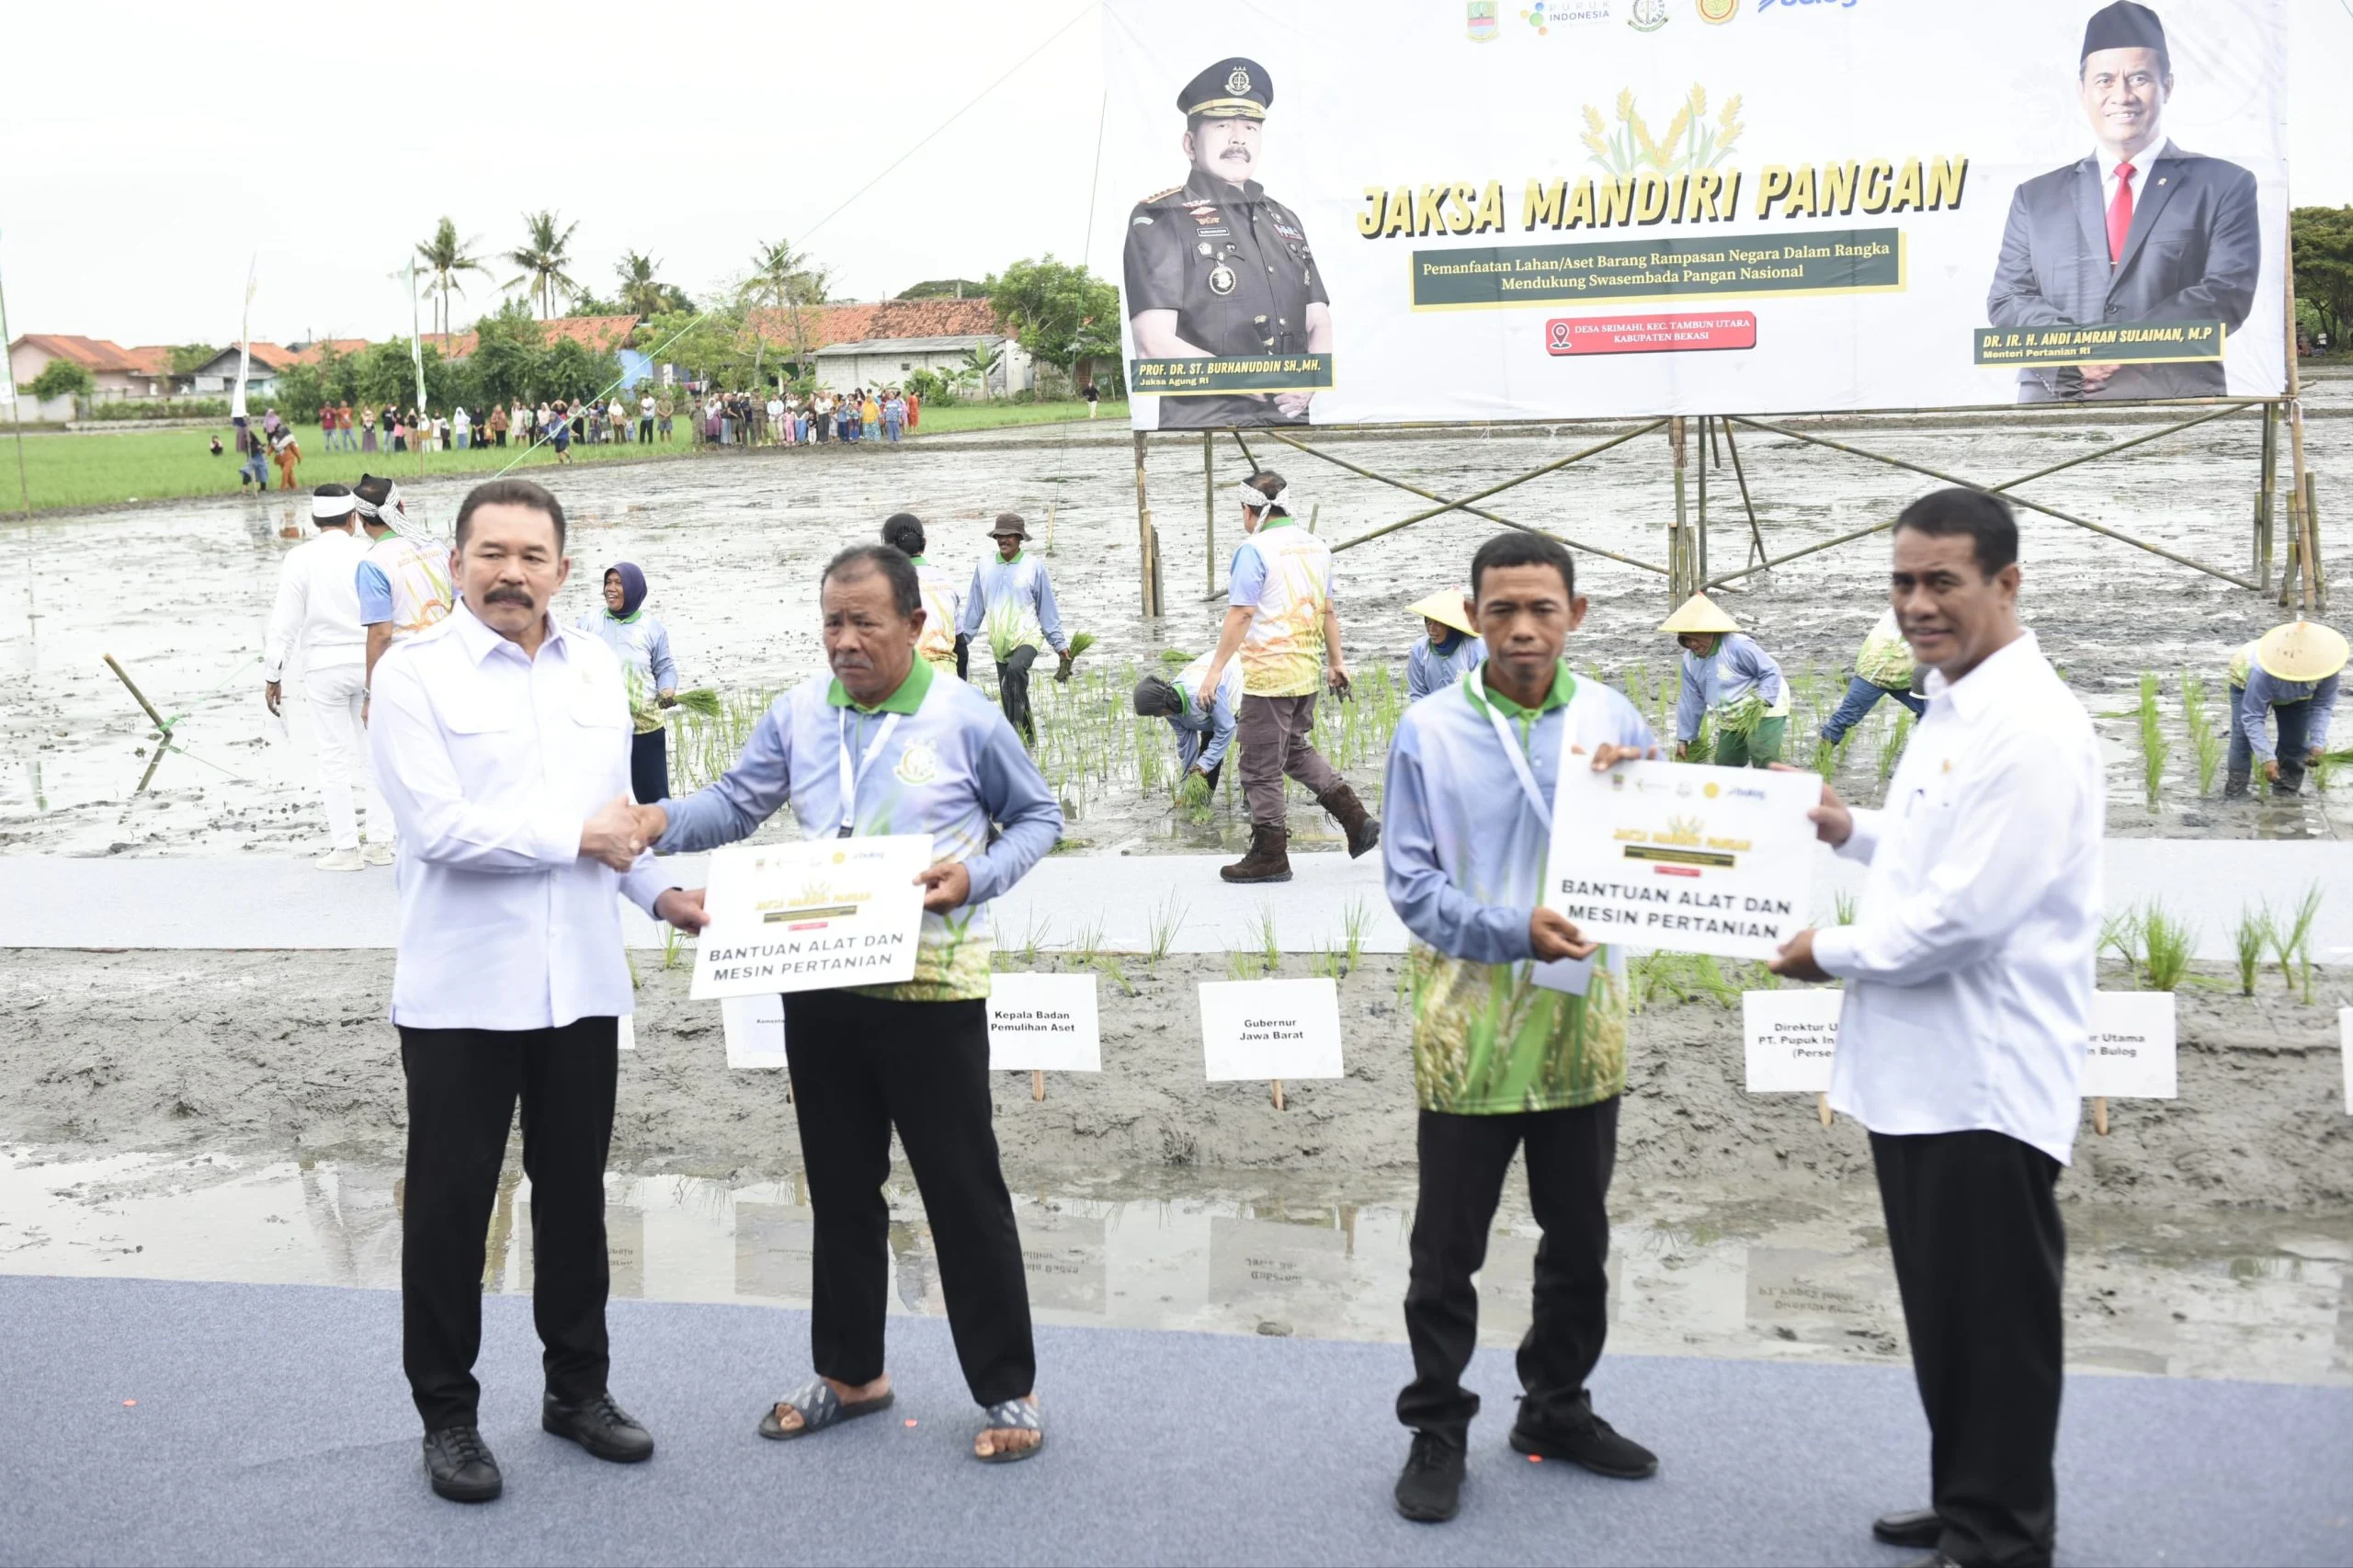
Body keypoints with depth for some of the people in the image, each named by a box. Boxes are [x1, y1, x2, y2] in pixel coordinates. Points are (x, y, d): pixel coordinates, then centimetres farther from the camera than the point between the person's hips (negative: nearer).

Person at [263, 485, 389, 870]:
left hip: (325, 667, -2)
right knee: (373, 754, 11)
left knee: (334, 760, 5)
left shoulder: (299, 559, -6)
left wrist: (273, 675, 1)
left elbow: (285, 621, -6)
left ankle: (345, 847, 6)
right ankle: (381, 841, 14)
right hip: (369, 662, 2)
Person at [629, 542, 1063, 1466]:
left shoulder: (966, 720, -7)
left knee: (964, 1192, 1)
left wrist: (977, 878, -15)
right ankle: (850, 1372, 31)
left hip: (933, 988, -4)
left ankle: (1007, 1389, 13)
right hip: (822, 987, 5)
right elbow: (736, 805, 4)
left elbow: (1038, 816, 3)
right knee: (841, 1189, 16)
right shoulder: (797, 717, 4)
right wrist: (665, 823, -16)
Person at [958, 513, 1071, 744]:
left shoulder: (1034, 567, -4)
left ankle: (1017, 730, -32)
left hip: (1026, 638, -5)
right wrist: (961, 634, 10)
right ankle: (1028, 740, 24)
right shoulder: (984, 568, 4)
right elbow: (974, 608, 11)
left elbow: (1047, 609, 1)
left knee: (1016, 669, -34)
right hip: (999, 645, 5)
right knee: (1009, 698, 9)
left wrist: (1059, 643, 2)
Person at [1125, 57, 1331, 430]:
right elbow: (1155, 346, -9)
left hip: (1289, 425, 6)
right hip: (1202, 427, -6)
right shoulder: (1158, 219, 1)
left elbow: (1319, 324, 17)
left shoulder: (1285, 222, 21)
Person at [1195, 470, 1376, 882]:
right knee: (1297, 749, 24)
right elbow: (1328, 610, 16)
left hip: (1268, 675, -8)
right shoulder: (1315, 546, 10)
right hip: (1307, 672, 8)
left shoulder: (1254, 551, -14)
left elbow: (1240, 615, -19)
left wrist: (1214, 671, -18)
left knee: (1261, 768, 2)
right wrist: (1337, 662, 25)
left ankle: (1269, 856, 8)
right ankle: (1357, 819, 16)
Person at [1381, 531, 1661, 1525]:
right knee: (1447, 1249, 7)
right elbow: (1408, 882, -8)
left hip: (1582, 1023, 3)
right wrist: (1515, 932, -22)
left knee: (1578, 1239, 16)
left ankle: (1557, 1407, 34)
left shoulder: (1613, 719, 0)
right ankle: (1437, 1430, 21)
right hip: (1468, 1028, -3)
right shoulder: (1429, 730, -6)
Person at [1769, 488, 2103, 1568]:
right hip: (1922, 1069, 10)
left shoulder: (2030, 726, -19)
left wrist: (1832, 954, -10)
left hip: (1984, 1081, -10)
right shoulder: (1952, 706, 12)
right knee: (1943, 1312, 19)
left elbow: (1968, 912, -24)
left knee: (1996, 1320, 3)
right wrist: (1851, 831, 12)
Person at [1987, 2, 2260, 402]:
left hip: (2177, 402, -1)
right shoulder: (2036, 197, 19)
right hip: (2054, 402, 1)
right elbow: (2006, 300, 11)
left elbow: (2228, 293, 1)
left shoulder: (2224, 186, 12)